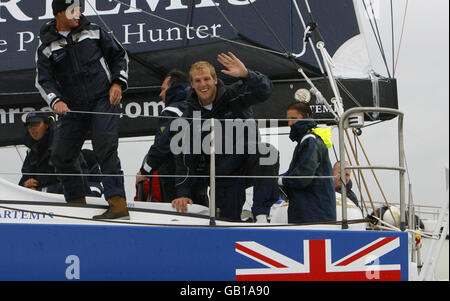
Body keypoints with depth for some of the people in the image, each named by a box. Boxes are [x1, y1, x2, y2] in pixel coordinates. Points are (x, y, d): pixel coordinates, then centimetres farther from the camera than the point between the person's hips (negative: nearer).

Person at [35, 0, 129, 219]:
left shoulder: (93, 32, 6)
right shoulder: (47, 48, 5)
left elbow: (119, 55, 14)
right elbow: (43, 80, -2)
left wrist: (118, 82, 0)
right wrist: (55, 100, -20)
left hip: (104, 100, -3)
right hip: (74, 109, 3)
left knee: (105, 149, -18)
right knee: (61, 158, 3)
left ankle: (118, 204, -24)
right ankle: (77, 204, 20)